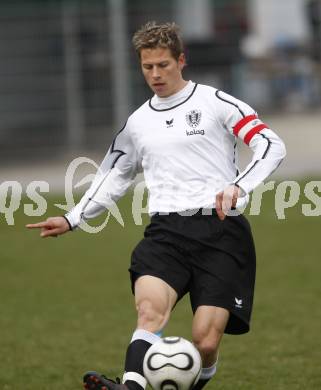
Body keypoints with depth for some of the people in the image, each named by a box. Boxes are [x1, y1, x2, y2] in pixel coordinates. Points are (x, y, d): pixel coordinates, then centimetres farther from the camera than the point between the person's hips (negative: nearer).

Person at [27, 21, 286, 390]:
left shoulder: (216, 103, 4)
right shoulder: (138, 122, 20)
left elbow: (271, 145, -3)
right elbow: (113, 177, 32)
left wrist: (238, 186, -19)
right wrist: (73, 219, 22)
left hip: (220, 229, -3)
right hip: (167, 231, 3)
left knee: (205, 342, -15)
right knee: (150, 308, -29)